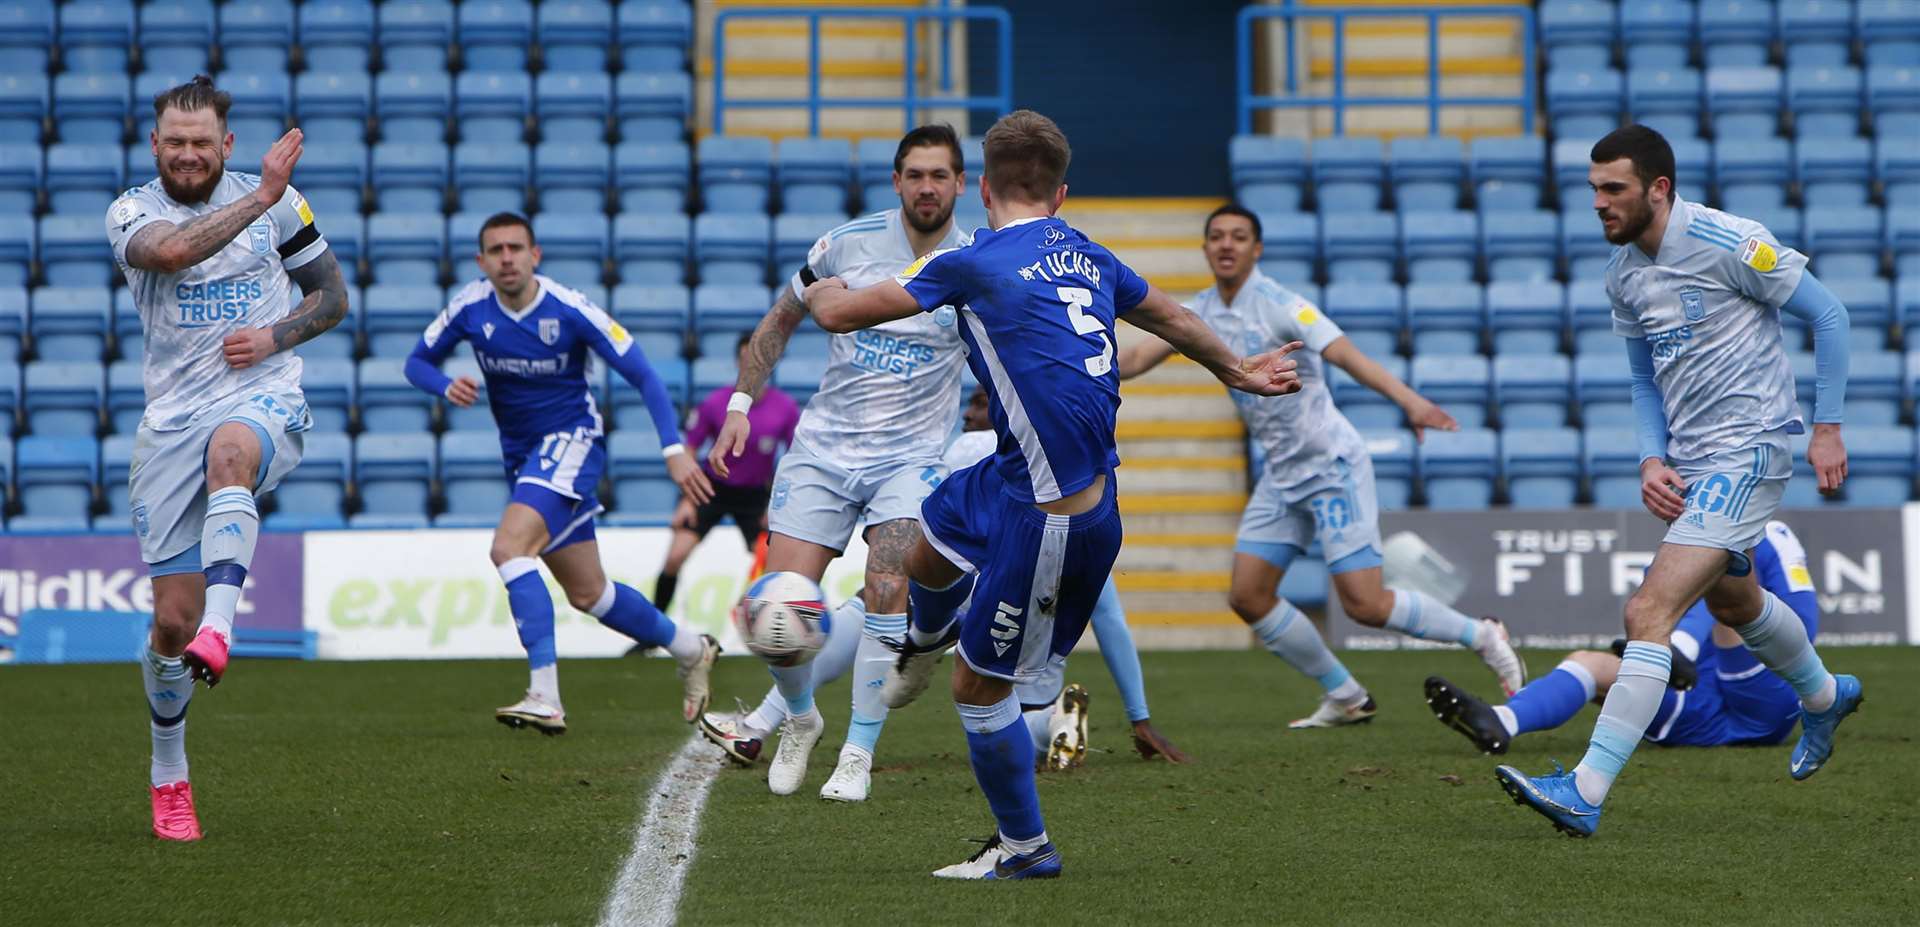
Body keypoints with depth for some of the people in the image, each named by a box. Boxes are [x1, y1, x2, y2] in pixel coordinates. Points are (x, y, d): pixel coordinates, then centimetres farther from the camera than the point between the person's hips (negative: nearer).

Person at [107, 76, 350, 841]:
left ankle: (217, 633, -53)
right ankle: (167, 778, 20)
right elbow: (172, 249, -24)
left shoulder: (278, 201, 5)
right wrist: (261, 196, -25)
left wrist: (275, 335, -5)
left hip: (264, 401, -1)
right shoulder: (131, 212, 0)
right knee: (171, 619, -1)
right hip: (173, 418, 1)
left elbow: (331, 294, 14)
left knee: (228, 452, -40)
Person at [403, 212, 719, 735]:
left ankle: (545, 699, -34)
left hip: (572, 439, -6)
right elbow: (417, 362, 6)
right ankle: (690, 649, 36)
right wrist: (446, 386, -18)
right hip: (520, 452, 6)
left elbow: (642, 375, -14)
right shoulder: (469, 308, -7)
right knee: (587, 594, 13)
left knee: (509, 546, -29)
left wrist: (674, 448, -23)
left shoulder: (570, 310, -18)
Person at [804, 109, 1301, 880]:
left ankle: (1025, 847, 20)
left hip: (1051, 516, -8)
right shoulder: (1090, 259, 7)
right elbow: (1173, 319, 26)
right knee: (928, 551, 28)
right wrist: (1237, 372, 45)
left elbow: (839, 314, -8)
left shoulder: (977, 265, -14)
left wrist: (822, 289, 17)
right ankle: (926, 644, 58)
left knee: (979, 687, 6)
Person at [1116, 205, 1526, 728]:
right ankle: (1345, 698, 15)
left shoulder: (1277, 304, -17)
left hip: (1333, 465, -8)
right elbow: (1135, 359, 12)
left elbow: (1347, 356, -29)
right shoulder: (1201, 312, 6)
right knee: (1248, 597, 1)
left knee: (1364, 605, -14)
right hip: (1281, 476, 8)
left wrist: (1409, 400, -43)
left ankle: (1481, 636, 9)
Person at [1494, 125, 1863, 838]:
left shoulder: (1729, 244, -16)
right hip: (1688, 462, 9)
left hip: (1747, 451, -9)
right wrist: (1652, 461, 1)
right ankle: (1824, 696, 59)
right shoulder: (1623, 273, 6)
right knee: (1731, 601, 29)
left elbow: (1827, 314, -8)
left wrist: (1827, 427, -8)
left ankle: (1586, 792, -24)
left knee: (1649, 612, -19)